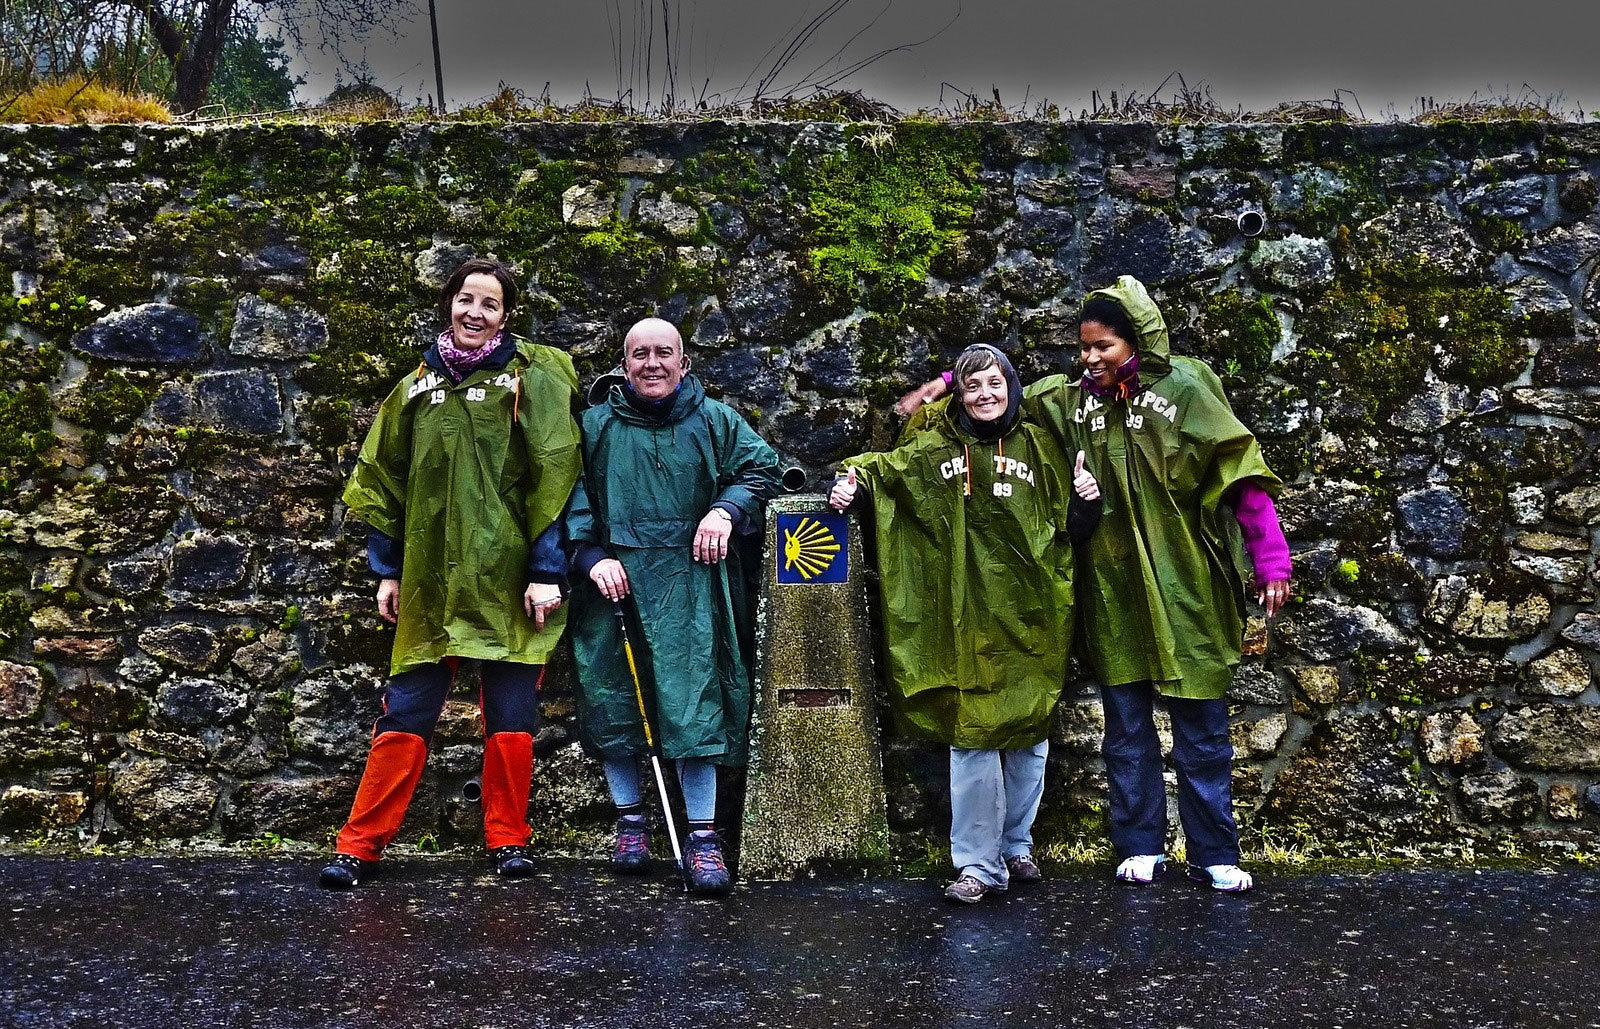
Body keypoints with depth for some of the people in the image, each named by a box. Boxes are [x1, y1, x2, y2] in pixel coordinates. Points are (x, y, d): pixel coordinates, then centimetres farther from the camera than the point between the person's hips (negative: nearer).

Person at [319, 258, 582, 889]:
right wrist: (387, 570, 11)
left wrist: (546, 571, -11)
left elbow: (554, 476, -6)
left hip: (508, 576, -3)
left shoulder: (531, 377, 0)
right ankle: (360, 844, 9)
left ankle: (507, 839, 18)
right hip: (431, 579, 3)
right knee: (406, 712, 3)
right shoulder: (420, 384, 12)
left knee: (510, 714, 4)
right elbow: (386, 479, 16)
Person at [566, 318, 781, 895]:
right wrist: (591, 556, -9)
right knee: (612, 697, 5)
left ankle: (703, 838, -3)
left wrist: (727, 509, -4)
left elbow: (761, 467, 14)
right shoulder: (596, 426, 10)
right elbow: (570, 498, 6)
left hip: (688, 587, -1)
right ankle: (630, 819, 22)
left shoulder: (714, 421, 11)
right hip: (612, 582, 1)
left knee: (694, 702, -8)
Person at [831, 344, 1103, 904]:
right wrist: (854, 480, 3)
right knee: (973, 737, -5)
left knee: (1029, 733, 10)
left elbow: (1068, 532, 14)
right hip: (969, 620, -2)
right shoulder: (935, 449, 7)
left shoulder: (1039, 448, 10)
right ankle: (979, 863, 4)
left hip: (1029, 616, 2)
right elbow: (883, 469, 22)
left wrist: (1086, 503, -5)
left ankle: (1016, 844, 28)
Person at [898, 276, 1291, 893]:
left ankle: (1213, 855, 13)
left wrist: (1271, 562, -12)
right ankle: (1141, 847, 23)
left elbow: (1241, 475, -8)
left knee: (1201, 727, 3)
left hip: (1183, 587, -3)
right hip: (1113, 591, 3)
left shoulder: (1184, 388, -6)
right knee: (1126, 726, 11)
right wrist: (950, 383, 1)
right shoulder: (1075, 399, 4)